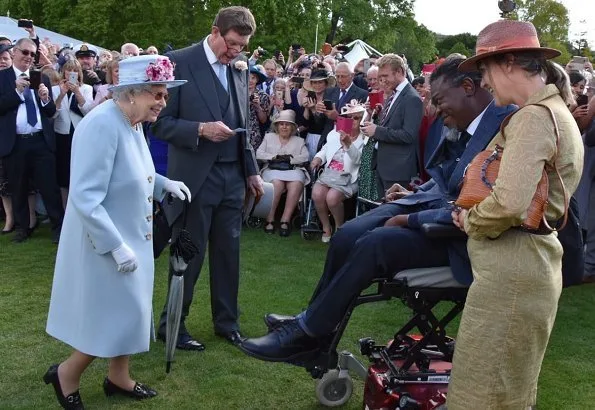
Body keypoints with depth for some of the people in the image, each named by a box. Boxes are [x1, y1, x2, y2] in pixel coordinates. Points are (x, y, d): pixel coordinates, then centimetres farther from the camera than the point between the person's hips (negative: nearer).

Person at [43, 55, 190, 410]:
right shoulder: (102, 126, -25)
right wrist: (117, 246, -27)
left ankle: (118, 378, 34)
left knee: (129, 310, 17)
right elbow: (86, 199, -28)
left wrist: (164, 184, 3)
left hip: (132, 236, 9)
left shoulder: (133, 123, 4)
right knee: (120, 314, -1)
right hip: (106, 242, -9)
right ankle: (66, 375, 20)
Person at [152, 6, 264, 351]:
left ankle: (227, 322, 27)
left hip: (233, 175, 5)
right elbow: (161, 122, -10)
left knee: (229, 252, 12)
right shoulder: (180, 62, -8)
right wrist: (201, 129, -23)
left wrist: (252, 170, 13)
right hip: (195, 176, -5)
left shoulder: (240, 66, 9)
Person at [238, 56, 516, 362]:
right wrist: (414, 196, 6)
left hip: (458, 235, -8)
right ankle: (313, 319, 9)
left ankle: (307, 334, -7)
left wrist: (408, 219, -19)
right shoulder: (465, 125, 4)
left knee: (373, 245, -24)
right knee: (347, 235, -8)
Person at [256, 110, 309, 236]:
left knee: (296, 184, -35)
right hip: (273, 169, -1)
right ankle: (269, 219, -29)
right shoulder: (269, 137, 23)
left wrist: (290, 159, -7)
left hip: (293, 170, 1)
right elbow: (259, 154, 10)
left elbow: (305, 157, 8)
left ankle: (285, 220, -34)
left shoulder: (299, 141, 24)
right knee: (277, 183, -36)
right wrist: (275, 157, -4)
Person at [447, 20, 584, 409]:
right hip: (529, 257, 10)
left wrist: (470, 221, -9)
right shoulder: (555, 111, 16)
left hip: (512, 264, -10)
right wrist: (475, 213, 6)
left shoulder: (534, 117, -17)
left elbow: (509, 203, -29)